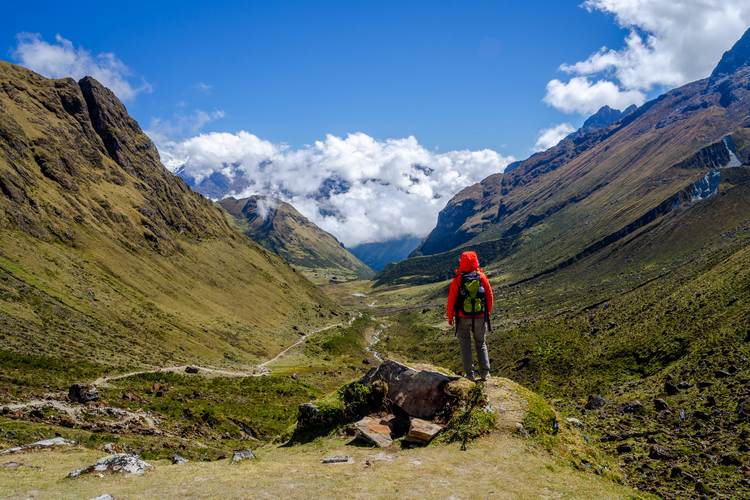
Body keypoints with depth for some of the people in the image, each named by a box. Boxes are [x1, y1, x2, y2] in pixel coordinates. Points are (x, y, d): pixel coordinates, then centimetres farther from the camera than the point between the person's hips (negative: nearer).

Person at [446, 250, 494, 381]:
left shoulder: (457, 280, -11)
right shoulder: (482, 277, -5)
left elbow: (451, 300, -7)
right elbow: (490, 296, 3)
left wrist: (450, 316, 7)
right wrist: (488, 312, 17)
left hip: (463, 318, -2)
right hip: (480, 317, 2)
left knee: (465, 344, 11)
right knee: (481, 344, 15)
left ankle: (469, 373, 9)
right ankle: (485, 373, 9)